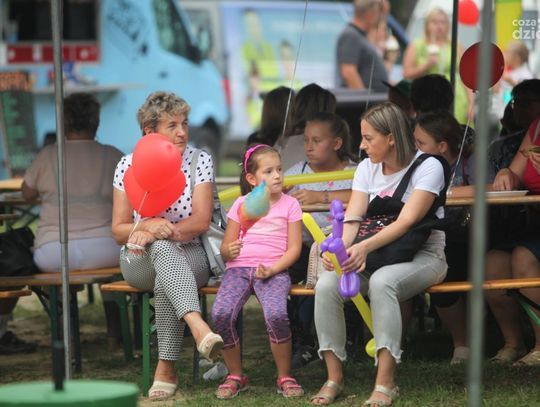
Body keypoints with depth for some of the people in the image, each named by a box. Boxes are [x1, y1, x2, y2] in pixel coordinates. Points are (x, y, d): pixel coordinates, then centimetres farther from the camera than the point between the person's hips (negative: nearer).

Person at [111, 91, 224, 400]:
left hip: (190, 257, 0)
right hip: (139, 262, 0)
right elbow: (119, 230, 1)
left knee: (165, 281, -37)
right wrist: (148, 225, -20)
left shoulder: (200, 161, 1)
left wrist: (160, 230, -22)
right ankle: (199, 328, -60)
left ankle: (166, 369, -33)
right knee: (162, 249, -38)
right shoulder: (129, 166, 1)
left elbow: (201, 222, -7)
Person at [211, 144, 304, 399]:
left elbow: (294, 249, 3)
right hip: (239, 267, 2)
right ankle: (235, 376, -6)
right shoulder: (241, 205, 14)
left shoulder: (289, 205, 9)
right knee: (221, 313, -26)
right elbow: (225, 248, 13)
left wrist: (272, 269, -13)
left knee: (276, 314, -32)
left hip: (274, 270, -2)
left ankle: (285, 377, -11)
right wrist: (229, 251, -12)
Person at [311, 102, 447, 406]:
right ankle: (334, 378, -16)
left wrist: (366, 247, -36)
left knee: (382, 281, -39)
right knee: (326, 285, -24)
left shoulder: (428, 167, -9)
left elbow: (407, 221, -21)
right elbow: (352, 219, -2)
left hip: (423, 256, -5)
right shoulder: (367, 168, 10)